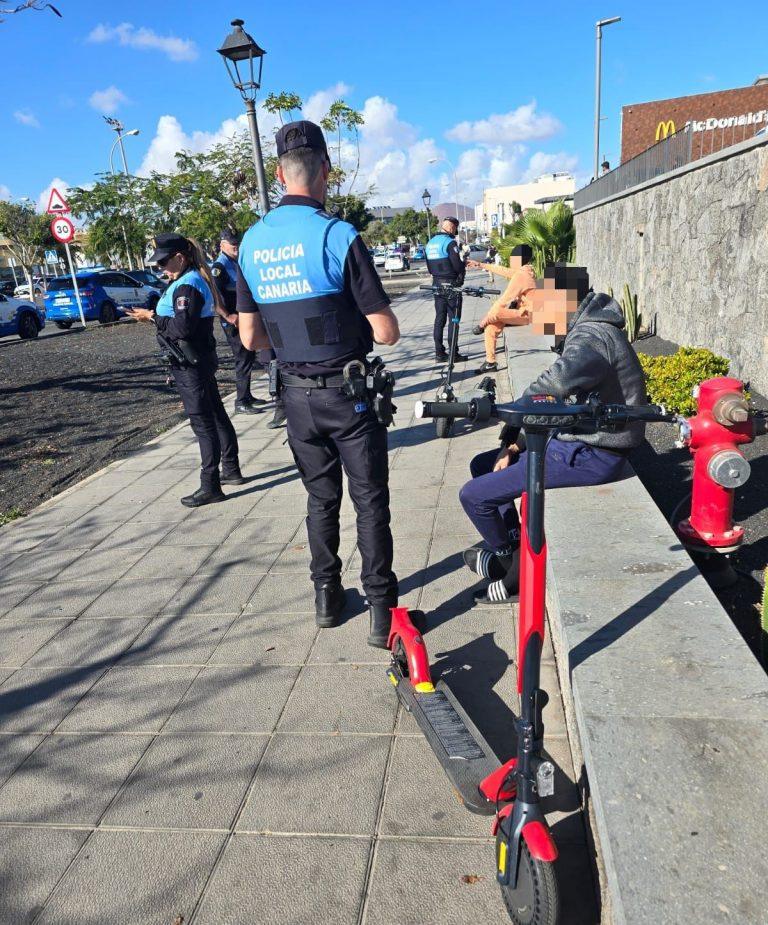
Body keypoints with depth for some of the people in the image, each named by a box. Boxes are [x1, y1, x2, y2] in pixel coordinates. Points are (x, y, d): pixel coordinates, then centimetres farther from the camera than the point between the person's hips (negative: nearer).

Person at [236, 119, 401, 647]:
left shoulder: (252, 242, 3)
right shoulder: (338, 236, -14)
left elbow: (251, 338, 6)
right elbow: (387, 332, -15)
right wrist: (356, 328, 7)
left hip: (297, 395, 5)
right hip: (347, 392, -5)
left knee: (321, 497, 18)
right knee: (370, 501, 5)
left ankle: (327, 597, 29)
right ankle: (382, 610, 10)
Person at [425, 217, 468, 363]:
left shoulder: (430, 242, 12)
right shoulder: (450, 242, -13)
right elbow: (458, 266, -17)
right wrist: (463, 266, 3)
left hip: (437, 284, 8)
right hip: (451, 284, -8)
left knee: (439, 318, 10)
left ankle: (439, 353, 12)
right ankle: (454, 353, -1)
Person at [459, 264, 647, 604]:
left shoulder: (592, 336, -20)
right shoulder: (586, 331, 14)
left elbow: (556, 384, -41)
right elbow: (557, 399, 16)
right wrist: (515, 445, 7)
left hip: (590, 456, -11)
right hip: (578, 441, 11)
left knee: (473, 496, -11)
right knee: (481, 465, 16)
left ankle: (508, 560, 15)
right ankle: (514, 547, 17)